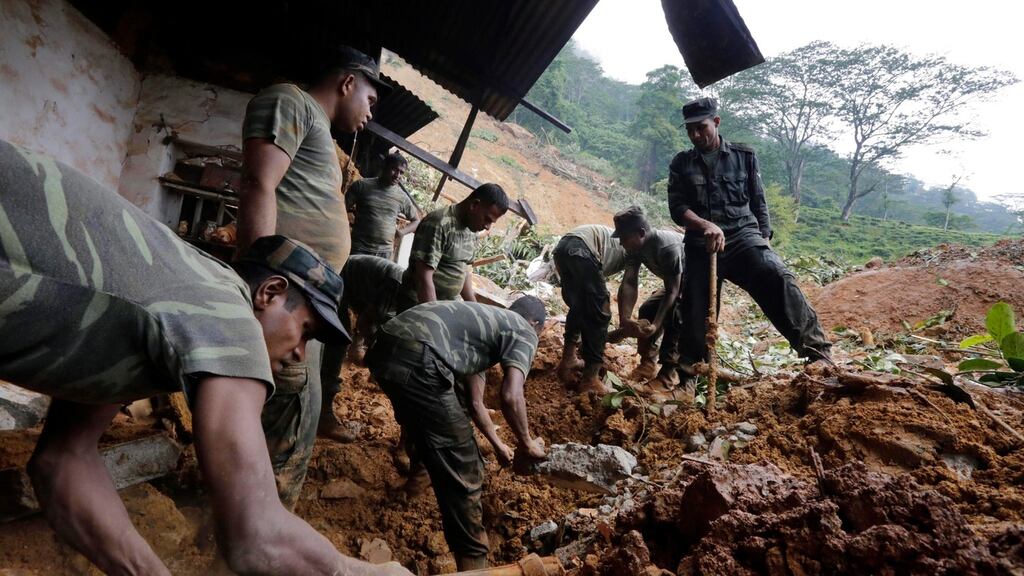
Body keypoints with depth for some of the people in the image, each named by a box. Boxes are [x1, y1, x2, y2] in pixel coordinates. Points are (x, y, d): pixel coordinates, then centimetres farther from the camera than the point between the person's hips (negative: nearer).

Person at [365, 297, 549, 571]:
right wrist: (526, 443, 12)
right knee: (461, 470, 3)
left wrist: (498, 444, 51)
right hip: (416, 360, -9)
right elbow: (511, 397, -6)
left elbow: (474, 401, 39)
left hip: (385, 348, 9)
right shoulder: (524, 333, 12)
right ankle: (472, 559, 11)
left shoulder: (485, 320, 34)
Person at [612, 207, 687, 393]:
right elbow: (629, 283, -22)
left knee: (673, 319, -25)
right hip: (674, 281, 8)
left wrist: (655, 326, -43)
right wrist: (624, 319, -35)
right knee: (647, 310, -1)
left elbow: (672, 292, -36)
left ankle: (668, 374, -16)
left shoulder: (668, 247, -39)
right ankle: (647, 363, 10)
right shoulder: (635, 248, -16)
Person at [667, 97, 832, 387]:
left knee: (778, 277, -28)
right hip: (700, 245, 1)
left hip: (742, 235, -1)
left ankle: (816, 351, -28)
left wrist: (765, 238, 3)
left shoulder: (744, 156, 11)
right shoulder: (681, 163, 10)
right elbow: (677, 208, -3)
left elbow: (758, 202, 14)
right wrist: (706, 226, -21)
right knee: (694, 316, -1)